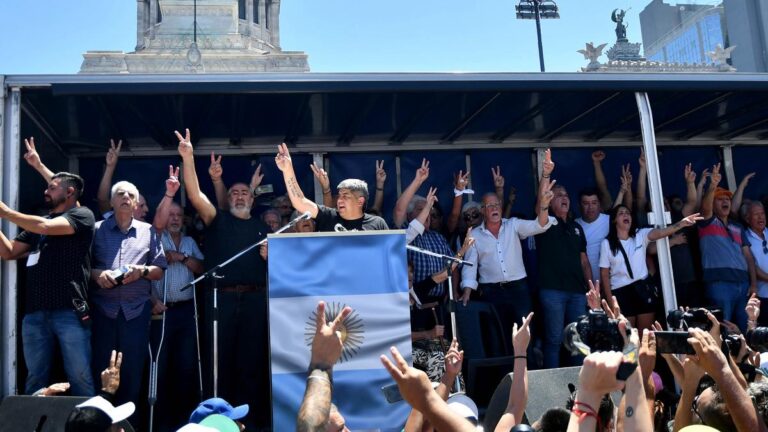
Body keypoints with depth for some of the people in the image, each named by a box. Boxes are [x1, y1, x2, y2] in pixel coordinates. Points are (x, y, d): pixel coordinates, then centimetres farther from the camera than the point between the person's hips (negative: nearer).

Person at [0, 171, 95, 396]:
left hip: (70, 311, -6)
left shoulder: (82, 215, 2)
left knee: (80, 378, -5)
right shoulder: (37, 223, 23)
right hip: (34, 312, 6)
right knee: (35, 378, 10)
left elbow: (46, 227, -13)